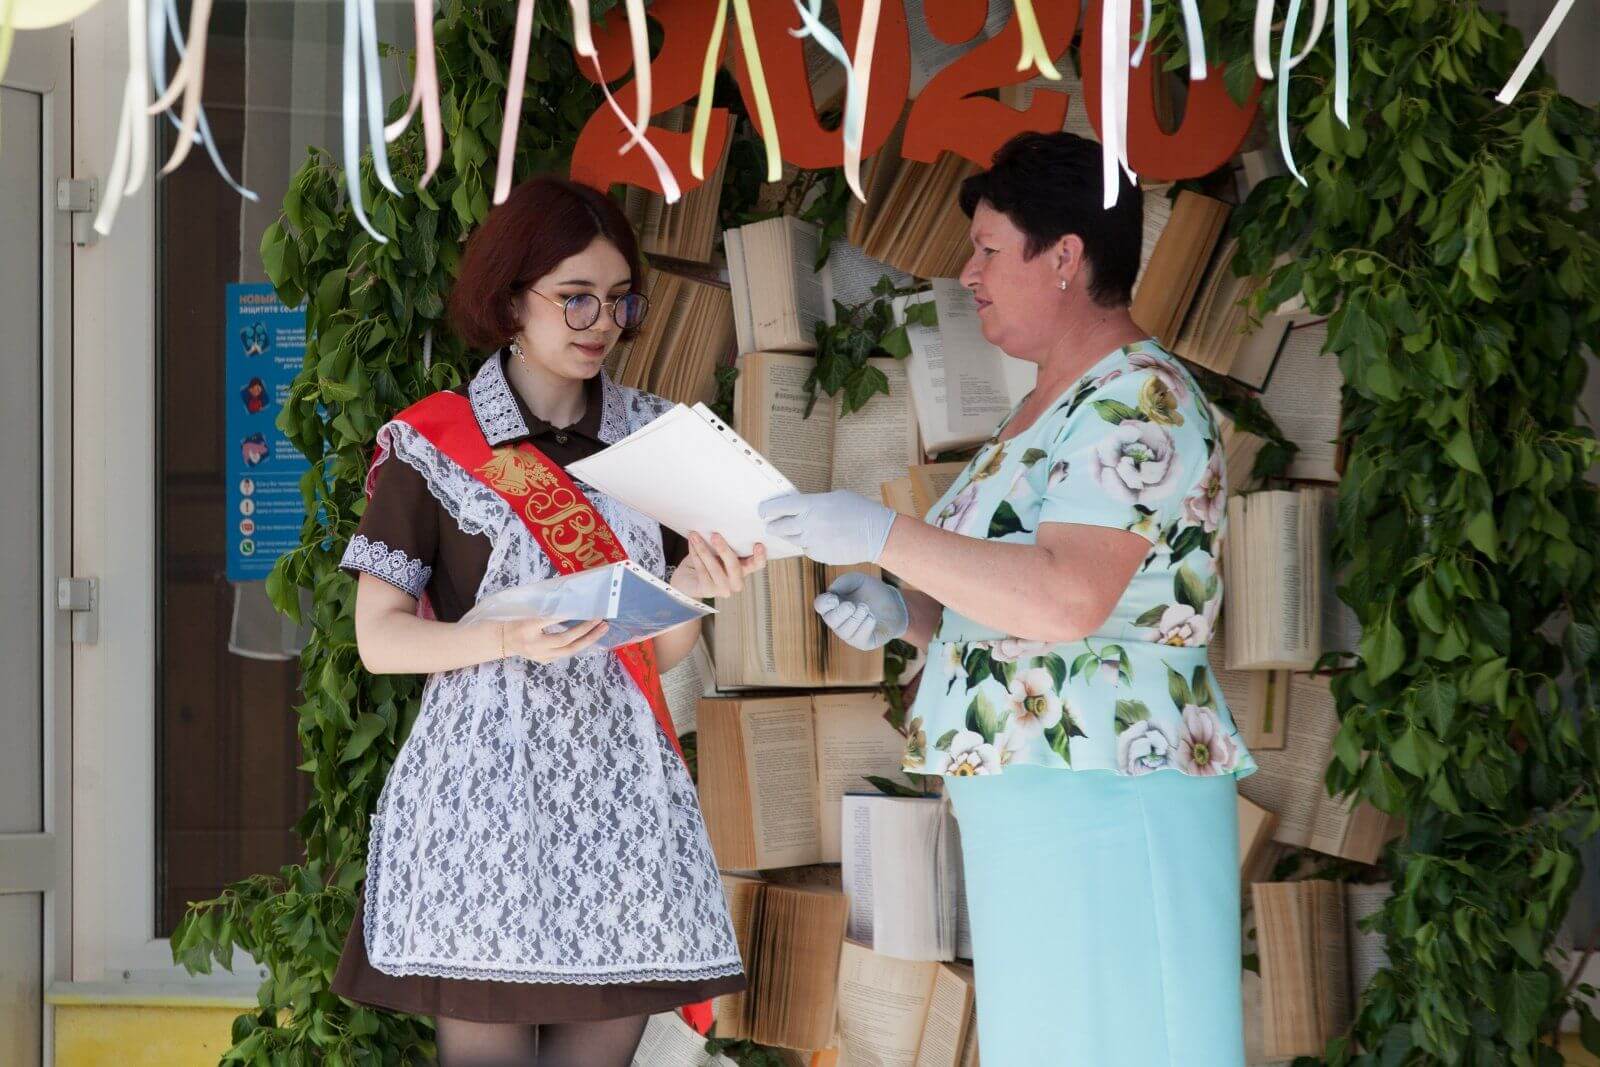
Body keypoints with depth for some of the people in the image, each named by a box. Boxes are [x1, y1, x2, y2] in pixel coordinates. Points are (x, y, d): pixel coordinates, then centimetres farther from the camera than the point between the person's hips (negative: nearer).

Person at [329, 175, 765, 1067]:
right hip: (486, 785, -4)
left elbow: (660, 654, 15)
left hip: (622, 790, 4)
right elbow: (380, 639, -1)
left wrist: (693, 589, -7)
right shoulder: (431, 444, 3)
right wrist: (511, 639, -18)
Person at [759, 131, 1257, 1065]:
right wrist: (902, 612, 6)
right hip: (1032, 813, 10)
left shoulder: (1141, 403, -12)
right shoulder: (1048, 413, 19)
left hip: (1108, 807, -10)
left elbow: (1066, 602, -25)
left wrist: (881, 534, -21)